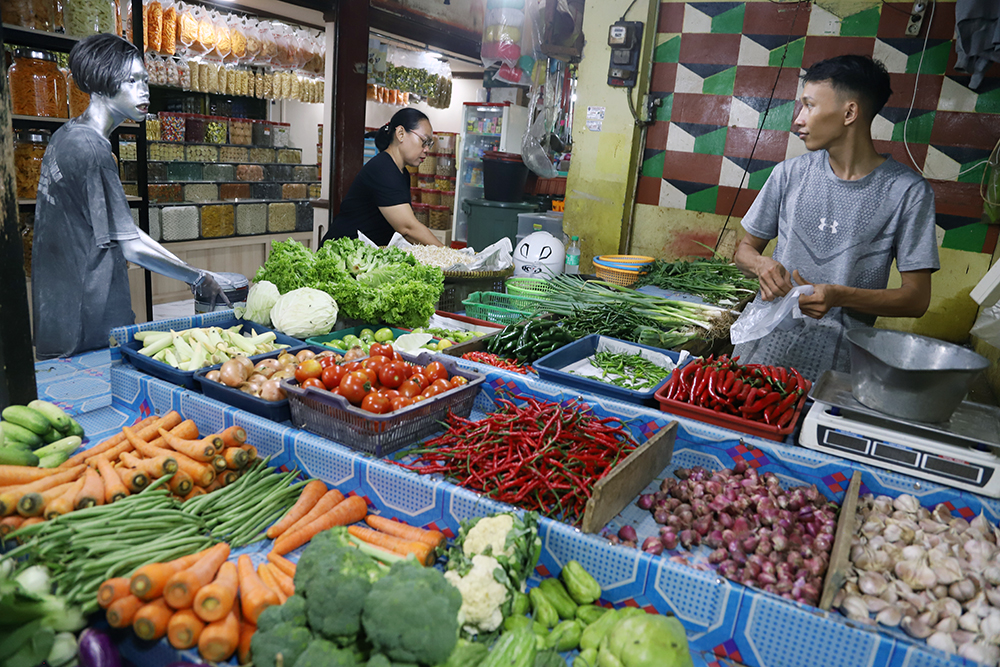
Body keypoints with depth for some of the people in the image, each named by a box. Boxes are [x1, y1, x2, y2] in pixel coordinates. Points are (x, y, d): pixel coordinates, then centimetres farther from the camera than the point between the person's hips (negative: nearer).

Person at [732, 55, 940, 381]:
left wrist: (840, 296, -21)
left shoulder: (907, 191, -4)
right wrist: (762, 264, -12)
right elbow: (746, 248, 12)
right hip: (763, 344, 2)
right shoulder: (790, 174, 5)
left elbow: (916, 298, -4)